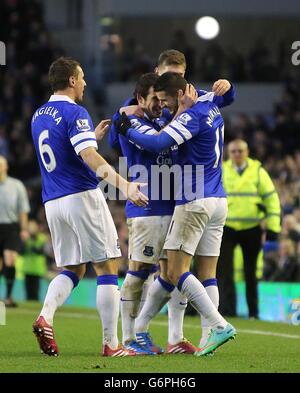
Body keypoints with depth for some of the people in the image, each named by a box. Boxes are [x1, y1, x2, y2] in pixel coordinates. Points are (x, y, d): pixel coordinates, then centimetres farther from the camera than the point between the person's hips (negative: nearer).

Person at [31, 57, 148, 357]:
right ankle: (110, 344, -3)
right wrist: (123, 185, -31)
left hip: (52, 203, 7)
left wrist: (93, 135, 34)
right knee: (107, 268, -1)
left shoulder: (38, 116, 15)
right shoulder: (74, 113, -11)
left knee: (71, 269, 14)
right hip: (82, 197, -7)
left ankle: (45, 316, -13)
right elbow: (90, 158, -23)